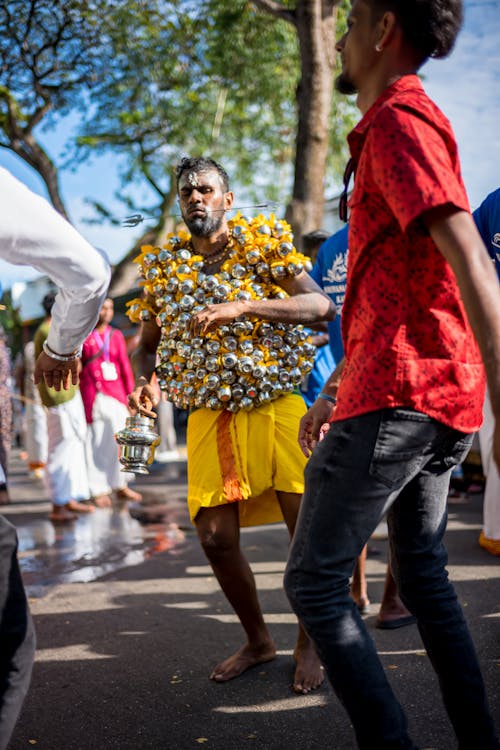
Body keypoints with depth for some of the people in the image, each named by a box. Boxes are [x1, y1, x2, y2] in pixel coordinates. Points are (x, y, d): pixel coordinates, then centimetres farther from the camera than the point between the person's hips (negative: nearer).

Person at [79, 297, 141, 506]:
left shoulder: (116, 335, 10)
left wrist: (130, 393, 4)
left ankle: (121, 486, 6)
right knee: (96, 441, 1)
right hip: (91, 393, -2)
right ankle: (99, 490, 8)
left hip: (115, 391, 2)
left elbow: (125, 366, 10)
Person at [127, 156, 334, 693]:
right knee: (215, 537, 0)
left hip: (275, 405, -3)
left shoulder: (262, 242, -1)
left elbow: (320, 305, -12)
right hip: (209, 417, 3)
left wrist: (243, 306, -24)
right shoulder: (162, 265, 8)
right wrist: (143, 382, -8)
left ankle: (309, 643, 18)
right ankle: (258, 640, 24)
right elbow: (145, 345, 15)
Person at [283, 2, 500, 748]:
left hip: (398, 393, -10)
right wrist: (334, 396, 26)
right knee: (422, 573, 16)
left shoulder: (398, 121, -9)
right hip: (437, 399, 10)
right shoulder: (398, 126, 23)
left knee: (314, 580, -4)